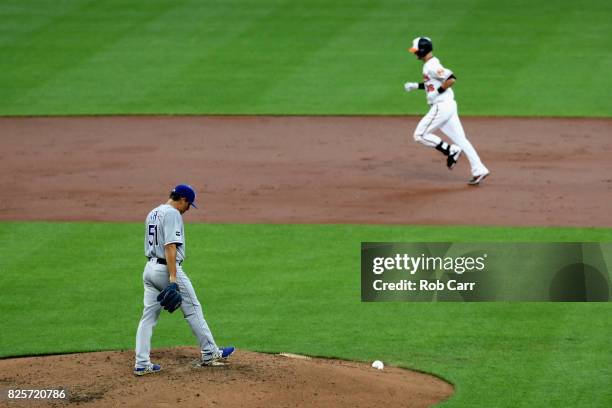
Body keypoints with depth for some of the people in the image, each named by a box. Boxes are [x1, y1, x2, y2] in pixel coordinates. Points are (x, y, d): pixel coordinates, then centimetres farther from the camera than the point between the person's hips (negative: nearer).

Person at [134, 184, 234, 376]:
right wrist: (173, 278, -25)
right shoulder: (172, 214, -12)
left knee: (148, 316, 5)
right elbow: (170, 246, -21)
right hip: (167, 268, -9)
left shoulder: (152, 214, 17)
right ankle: (209, 353, 11)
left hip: (149, 268, 9)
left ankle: (142, 364, 0)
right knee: (193, 309, 4)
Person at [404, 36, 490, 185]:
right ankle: (479, 170, 2)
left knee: (420, 135, -2)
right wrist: (417, 86, 21)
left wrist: (437, 92, -18)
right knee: (460, 139, 6)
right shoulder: (430, 65, 15)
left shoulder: (432, 66, -16)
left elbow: (451, 78, -27)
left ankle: (451, 150, -3)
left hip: (442, 106, -10)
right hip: (448, 106, 10)